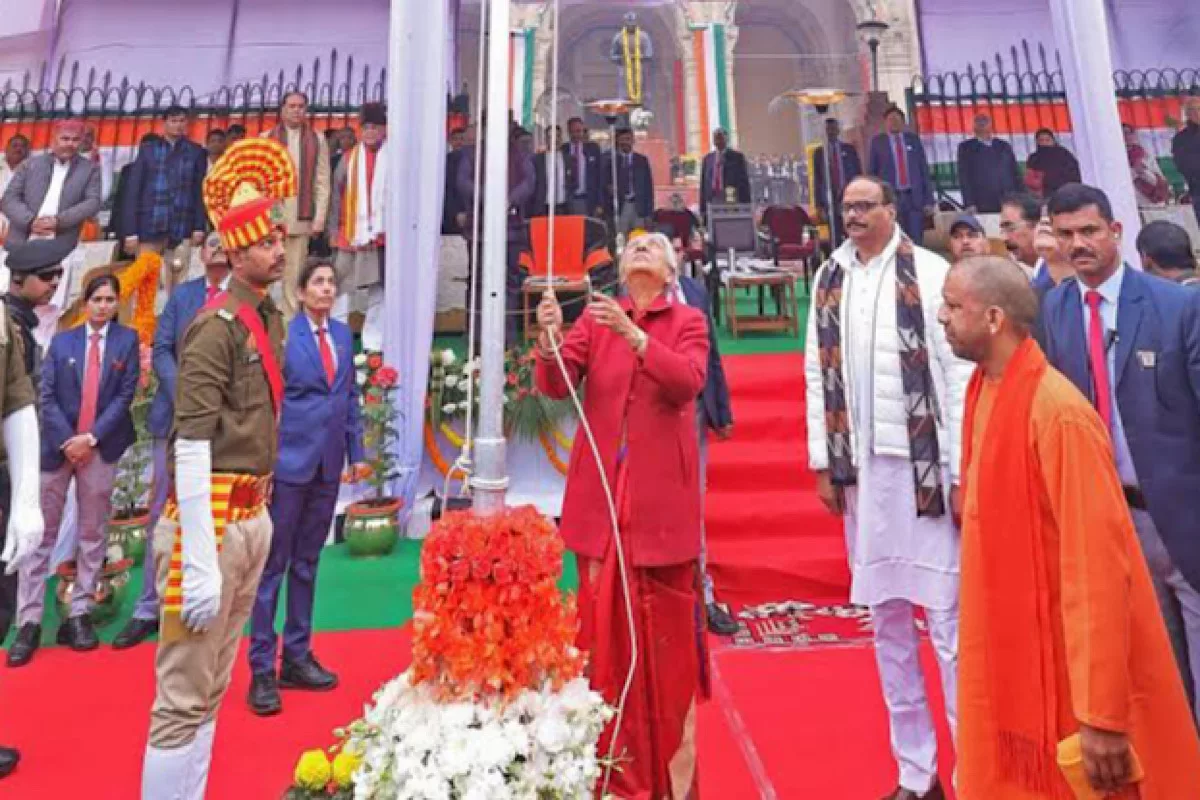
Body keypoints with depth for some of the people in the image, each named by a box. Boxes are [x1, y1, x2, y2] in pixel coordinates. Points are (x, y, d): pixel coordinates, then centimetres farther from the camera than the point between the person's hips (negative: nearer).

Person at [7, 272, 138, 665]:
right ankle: (29, 622, 8)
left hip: (101, 449, -1)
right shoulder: (62, 341, 8)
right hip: (57, 446, 1)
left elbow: (126, 395, -4)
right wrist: (67, 441, -10)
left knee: (93, 533, 6)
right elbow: (46, 396, 1)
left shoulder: (127, 340, 3)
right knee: (41, 532, 2)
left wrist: (91, 437, -11)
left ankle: (79, 615, 14)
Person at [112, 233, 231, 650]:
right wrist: (184, 397, -10)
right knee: (162, 515, 7)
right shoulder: (180, 294, 12)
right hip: (175, 416, 3)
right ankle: (149, 609, 18)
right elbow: (161, 350, 5)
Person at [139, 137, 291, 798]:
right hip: (211, 519, -9)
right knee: (183, 699, 2)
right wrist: (200, 568, -21)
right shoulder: (218, 325, -14)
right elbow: (192, 450, -20)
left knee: (213, 689, 19)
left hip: (255, 516, 9)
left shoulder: (272, 320, 11)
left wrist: (260, 513, 17)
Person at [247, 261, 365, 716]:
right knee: (272, 564, 3)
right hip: (288, 461, -6)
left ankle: (297, 657, 26)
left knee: (307, 563, 14)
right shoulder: (282, 333, -7)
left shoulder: (343, 334, 10)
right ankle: (262, 669, 14)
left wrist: (356, 451, 9)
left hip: (328, 464, 6)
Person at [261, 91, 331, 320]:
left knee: (294, 275, -1)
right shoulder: (267, 139, 10)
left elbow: (323, 182, 4)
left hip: (301, 218, 0)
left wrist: (320, 217, -4)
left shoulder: (317, 140, 10)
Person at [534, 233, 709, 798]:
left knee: (666, 632, 6)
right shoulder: (594, 318, 9)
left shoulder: (687, 321, 5)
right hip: (601, 497, 2)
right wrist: (549, 340, -21)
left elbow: (689, 381, -14)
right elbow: (555, 385, -3)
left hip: (661, 499, -1)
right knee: (604, 629, 8)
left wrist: (632, 334, -23)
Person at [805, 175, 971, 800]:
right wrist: (822, 463, 6)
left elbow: (960, 374, -6)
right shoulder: (828, 279, 10)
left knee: (947, 618, 1)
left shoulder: (929, 272, -3)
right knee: (887, 621, 13)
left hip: (926, 465, -4)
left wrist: (961, 473, -9)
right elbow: (817, 376, 9)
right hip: (861, 468, 5)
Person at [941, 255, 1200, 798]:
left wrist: (1103, 713, -20)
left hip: (1067, 657, -7)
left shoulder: (1058, 411, -24)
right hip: (1010, 644, 7)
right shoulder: (983, 389, 0)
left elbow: (1097, 564, -23)